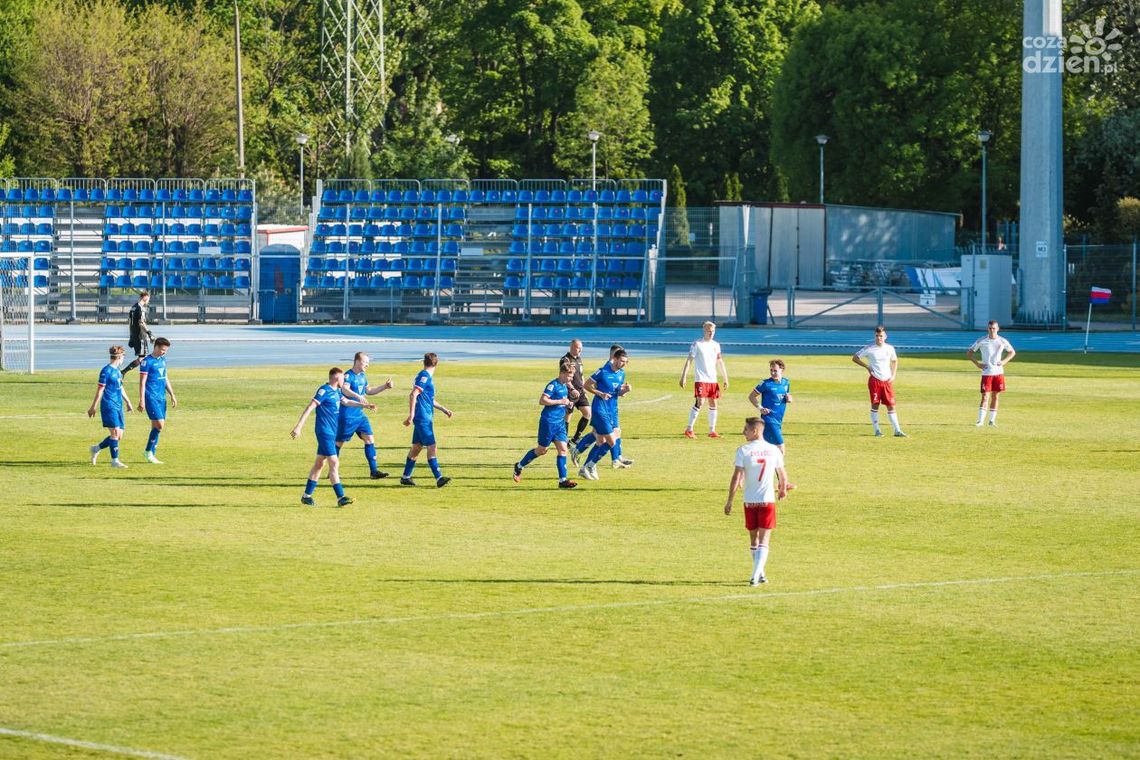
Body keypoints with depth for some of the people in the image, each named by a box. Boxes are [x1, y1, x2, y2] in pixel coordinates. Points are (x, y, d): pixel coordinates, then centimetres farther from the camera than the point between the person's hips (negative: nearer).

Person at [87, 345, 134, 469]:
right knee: (115, 432, -14)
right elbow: (100, 390, -10)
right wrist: (93, 407, -9)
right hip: (109, 406, -8)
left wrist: (128, 402, 32)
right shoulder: (106, 371, -9)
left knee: (119, 436, 6)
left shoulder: (117, 371, 17)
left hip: (118, 407, 8)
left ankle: (96, 449, 24)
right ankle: (114, 461, -10)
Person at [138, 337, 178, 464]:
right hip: (151, 398, -8)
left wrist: (172, 395, 20)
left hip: (161, 397, 8)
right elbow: (142, 382, -12)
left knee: (156, 427, 8)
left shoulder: (163, 360, 14)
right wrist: (141, 401, -15)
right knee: (159, 424, -14)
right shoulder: (147, 362, -10)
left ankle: (152, 454, 13)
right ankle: (148, 452, -3)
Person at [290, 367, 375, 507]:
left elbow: (346, 402, 31)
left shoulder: (335, 392, 12)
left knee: (319, 463, 13)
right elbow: (310, 408, -21)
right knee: (334, 463, -12)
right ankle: (341, 498, -15)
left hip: (331, 432, 10)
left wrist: (364, 405, 32)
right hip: (325, 432, -10)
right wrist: (298, 427, -27)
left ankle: (307, 495, 20)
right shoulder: (324, 391, -15)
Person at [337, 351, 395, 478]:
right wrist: (357, 396, -52)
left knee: (369, 439, -2)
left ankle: (374, 471, -2)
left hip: (360, 415, 8)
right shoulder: (348, 376, -15)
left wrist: (385, 387, 20)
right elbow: (345, 390, -35)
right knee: (339, 442, 2)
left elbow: (368, 391, 28)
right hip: (347, 415, -8)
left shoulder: (362, 376, 12)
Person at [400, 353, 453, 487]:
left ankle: (406, 477, 19)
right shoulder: (424, 376, -14)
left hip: (424, 418, 10)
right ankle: (439, 478, -15)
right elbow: (413, 395, -22)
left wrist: (443, 409, 29)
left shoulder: (427, 376, 15)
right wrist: (411, 415, -26)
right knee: (431, 447, -12)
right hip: (423, 418, -10)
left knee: (417, 446, 13)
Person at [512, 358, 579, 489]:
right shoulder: (553, 385, -15)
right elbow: (542, 401, -22)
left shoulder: (565, 386, 10)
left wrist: (568, 404, 5)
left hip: (560, 423, 7)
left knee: (562, 449, -4)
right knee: (541, 450, 5)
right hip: (548, 422, -7)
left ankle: (563, 480, -6)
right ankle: (519, 466, 25)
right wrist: (560, 401, -21)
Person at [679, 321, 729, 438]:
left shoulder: (716, 345, 12)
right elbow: (689, 361, -6)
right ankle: (689, 430, -9)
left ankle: (712, 431, 13)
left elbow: (720, 362, 18)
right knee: (699, 402, -14)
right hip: (700, 379, -6)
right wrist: (683, 377, -12)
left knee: (713, 404, 6)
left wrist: (726, 379, 15)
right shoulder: (697, 344, -4)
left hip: (713, 379, 6)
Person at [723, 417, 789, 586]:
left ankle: (759, 574, 24)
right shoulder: (774, 450, 0)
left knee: (753, 539, 16)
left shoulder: (743, 451, -8)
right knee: (763, 540, -1)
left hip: (749, 501, 0)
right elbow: (783, 475, 9)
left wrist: (729, 501, -5)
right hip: (768, 501, 0)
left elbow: (736, 477, -12)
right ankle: (756, 575, -14)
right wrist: (782, 490, 31)